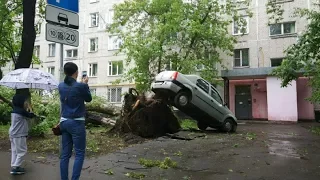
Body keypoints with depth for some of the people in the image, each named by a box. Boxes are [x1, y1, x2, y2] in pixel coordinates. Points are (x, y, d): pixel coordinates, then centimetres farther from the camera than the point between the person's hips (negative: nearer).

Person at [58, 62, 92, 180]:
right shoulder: (80, 86, -13)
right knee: (80, 153, 2)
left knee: (65, 154, 11)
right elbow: (89, 99, 4)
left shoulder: (61, 86, 5)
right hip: (77, 123, -6)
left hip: (64, 122, 6)